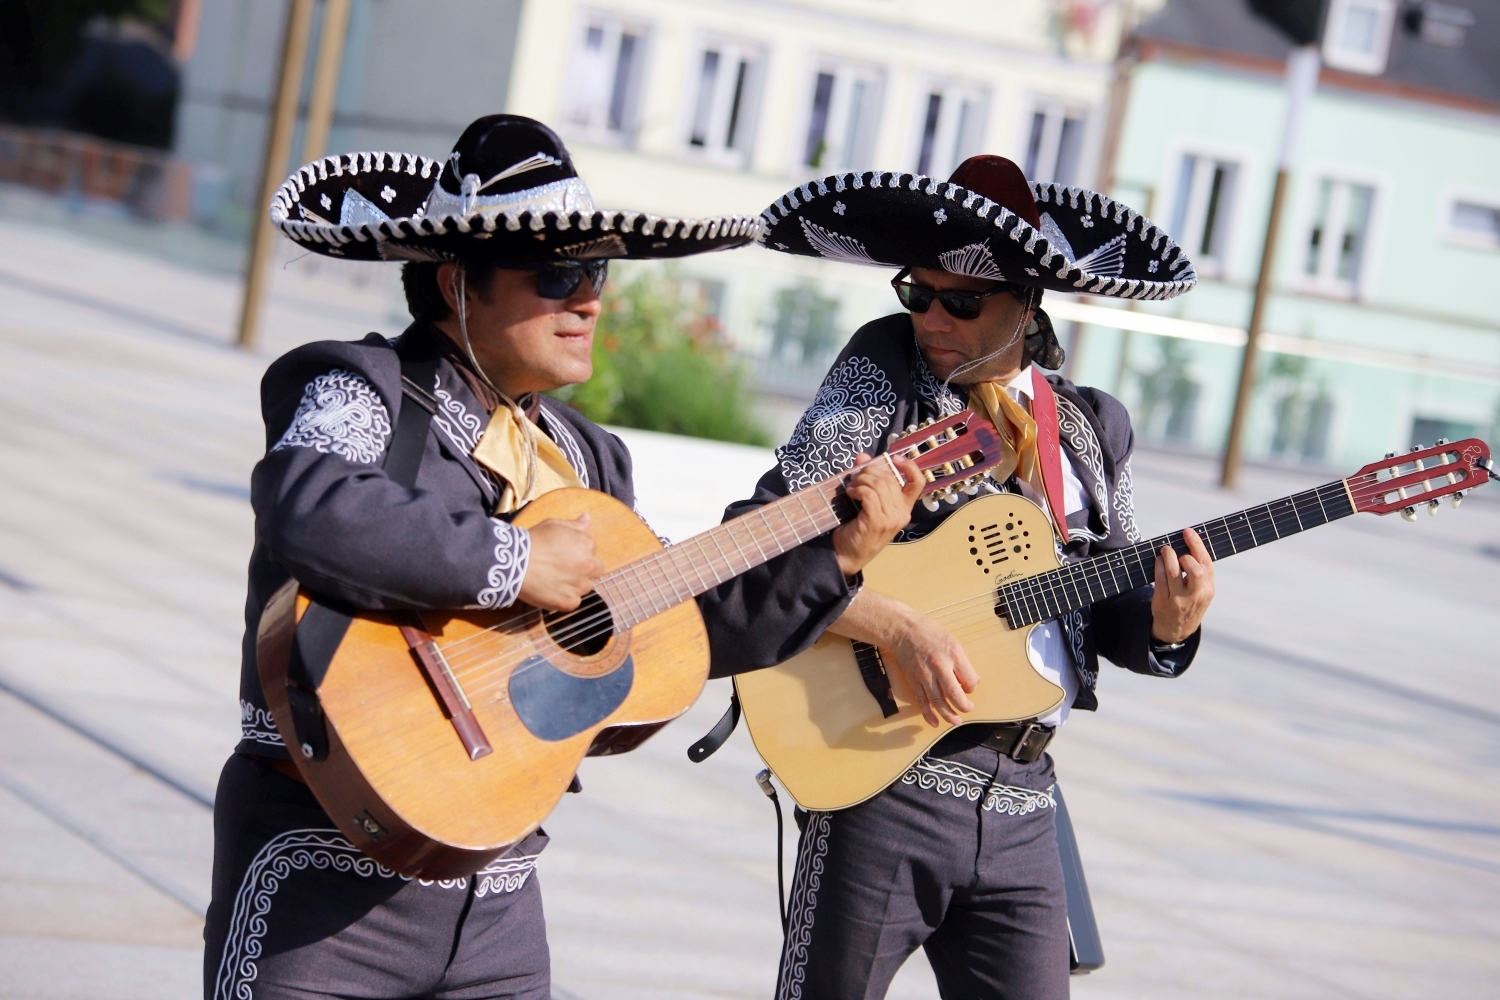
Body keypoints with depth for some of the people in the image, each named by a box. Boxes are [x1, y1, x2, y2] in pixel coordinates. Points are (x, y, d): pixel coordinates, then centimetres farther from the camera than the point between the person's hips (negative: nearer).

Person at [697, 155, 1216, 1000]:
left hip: (1021, 807, 4)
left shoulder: (1091, 430, 12)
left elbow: (1112, 606, 16)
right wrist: (896, 626, -20)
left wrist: (1165, 621, -6)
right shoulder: (883, 376, -1)